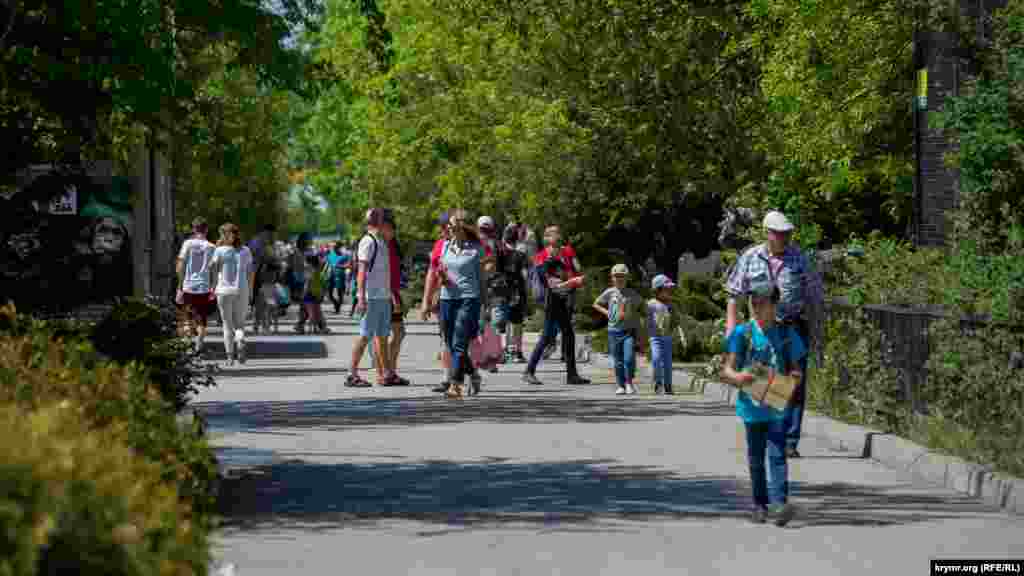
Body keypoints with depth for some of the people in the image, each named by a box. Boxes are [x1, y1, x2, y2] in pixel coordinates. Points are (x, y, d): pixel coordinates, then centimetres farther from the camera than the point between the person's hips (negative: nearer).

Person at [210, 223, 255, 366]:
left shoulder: (220, 251, -5)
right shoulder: (245, 251, 3)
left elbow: (213, 270, -2)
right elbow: (251, 273, 5)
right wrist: (249, 289, 13)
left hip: (224, 290, -2)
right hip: (242, 291, 2)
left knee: (227, 324, 8)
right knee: (240, 323, 12)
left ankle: (230, 356, 4)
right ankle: (240, 343, -19)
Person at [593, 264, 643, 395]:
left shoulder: (632, 294, 3)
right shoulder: (609, 293, 3)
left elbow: (639, 308, 17)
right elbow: (596, 304, 15)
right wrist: (607, 312, 3)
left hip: (629, 331, -1)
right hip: (614, 331, 1)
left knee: (629, 359, -14)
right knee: (618, 362, 4)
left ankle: (629, 383, 3)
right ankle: (620, 386, 14)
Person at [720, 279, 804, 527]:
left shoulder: (787, 335, 1)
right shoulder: (742, 334, -2)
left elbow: (794, 368, 9)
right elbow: (726, 370, -4)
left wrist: (795, 376, -14)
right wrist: (737, 377, -26)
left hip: (778, 406, -1)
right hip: (752, 405, 1)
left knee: (777, 454, -13)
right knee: (756, 458, 11)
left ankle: (779, 503, -21)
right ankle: (760, 504, 24)